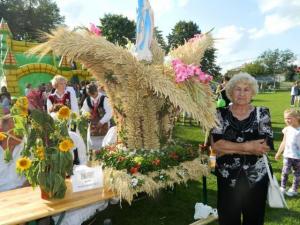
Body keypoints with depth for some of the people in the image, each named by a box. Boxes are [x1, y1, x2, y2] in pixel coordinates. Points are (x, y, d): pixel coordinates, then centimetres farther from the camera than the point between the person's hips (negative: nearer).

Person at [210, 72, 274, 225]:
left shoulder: (262, 114, -2)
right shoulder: (221, 114, -3)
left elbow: (266, 146, -15)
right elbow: (215, 144, -16)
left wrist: (228, 148, -19)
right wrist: (248, 146, -21)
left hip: (257, 178, 1)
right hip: (227, 178, 0)